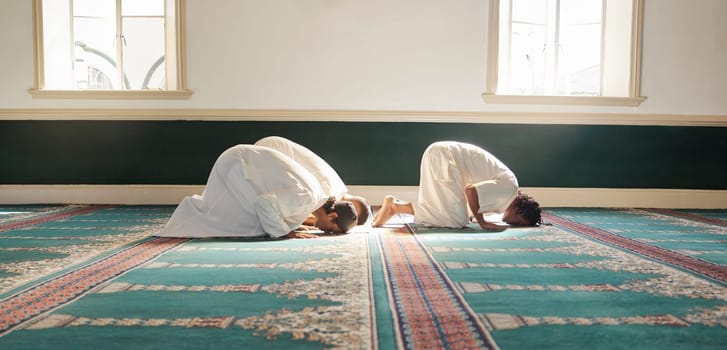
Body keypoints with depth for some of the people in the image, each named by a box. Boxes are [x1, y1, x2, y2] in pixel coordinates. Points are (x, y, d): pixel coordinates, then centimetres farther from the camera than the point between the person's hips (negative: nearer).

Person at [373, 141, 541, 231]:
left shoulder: (507, 185, 14)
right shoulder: (509, 188, -14)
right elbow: (470, 190, -24)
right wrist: (483, 223, -13)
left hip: (440, 153, 10)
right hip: (443, 157, -10)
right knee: (457, 220, -9)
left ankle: (396, 206, 12)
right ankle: (396, 205, -5)